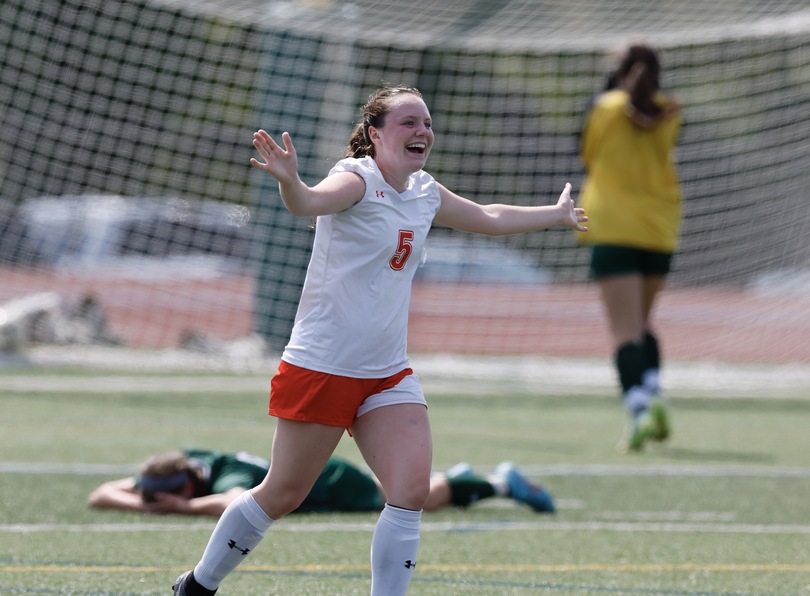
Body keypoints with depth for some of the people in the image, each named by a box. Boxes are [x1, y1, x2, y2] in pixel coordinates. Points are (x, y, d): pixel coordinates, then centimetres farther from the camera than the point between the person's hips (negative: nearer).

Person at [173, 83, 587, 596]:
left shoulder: (425, 193, 10)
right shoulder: (359, 179, -14)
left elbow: (491, 218, 30)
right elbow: (311, 202, -38)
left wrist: (558, 214, 40)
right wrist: (290, 182, -60)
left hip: (390, 375, 7)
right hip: (323, 366, -7)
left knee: (412, 491, -9)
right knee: (283, 495, 2)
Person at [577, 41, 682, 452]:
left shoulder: (603, 107, -3)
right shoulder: (669, 115, 1)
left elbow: (586, 158, 10)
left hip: (612, 229, -3)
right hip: (660, 229, 3)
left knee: (625, 330, -9)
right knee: (642, 322, 21)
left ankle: (638, 411, -25)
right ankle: (653, 394, 3)